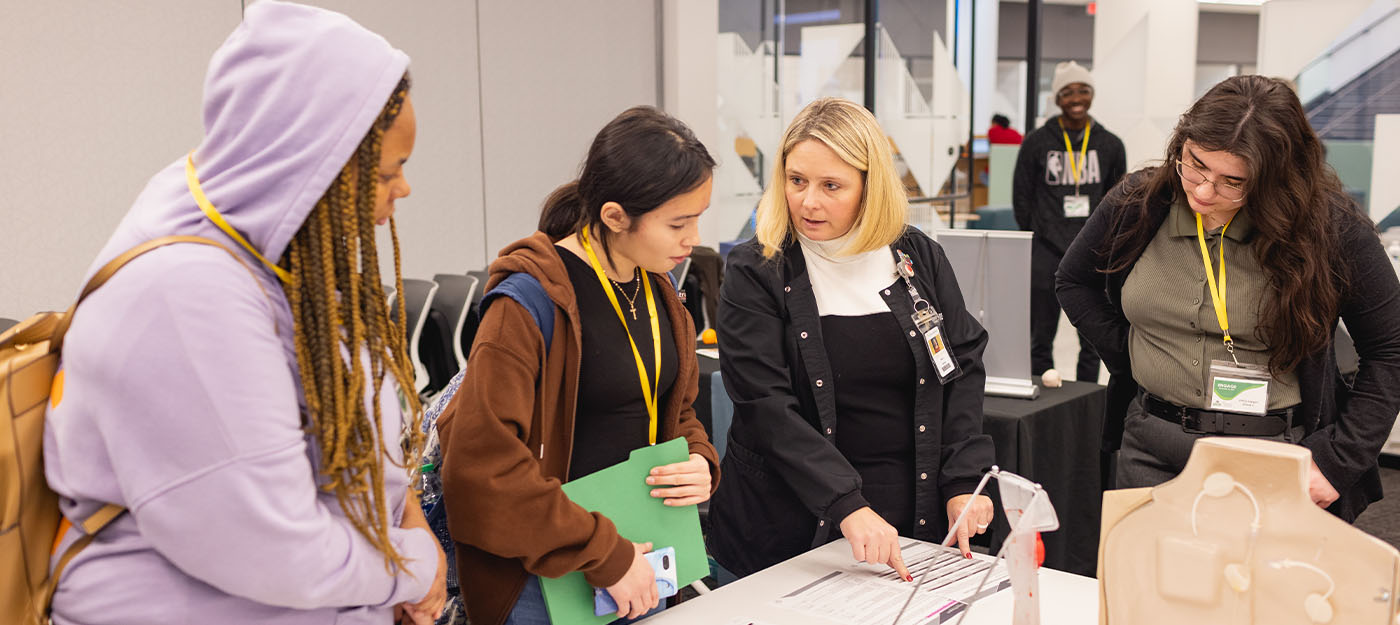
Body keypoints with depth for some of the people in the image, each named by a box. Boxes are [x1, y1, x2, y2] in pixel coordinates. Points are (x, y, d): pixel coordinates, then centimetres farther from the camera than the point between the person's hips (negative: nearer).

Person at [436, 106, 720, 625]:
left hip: (639, 554, 7)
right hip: (547, 576, -7)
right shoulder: (532, 300, -19)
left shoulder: (657, 290, 5)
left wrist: (700, 464, -5)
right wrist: (604, 556, -22)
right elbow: (480, 461, -24)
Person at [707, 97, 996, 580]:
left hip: (913, 518, 3)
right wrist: (848, 506, -27)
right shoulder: (754, 273, -10)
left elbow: (963, 371, 4)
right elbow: (766, 408, -18)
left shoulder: (921, 258, 1)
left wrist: (963, 484, -8)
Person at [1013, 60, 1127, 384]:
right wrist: (1037, 239, 2)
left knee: (1092, 342, 7)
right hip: (1047, 252, -2)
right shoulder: (1037, 142, 0)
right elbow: (1021, 197, 5)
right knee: (1041, 341, 2)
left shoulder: (1110, 145, 6)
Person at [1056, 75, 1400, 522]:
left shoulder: (1330, 228, -11)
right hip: (1151, 452, 3)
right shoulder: (1138, 204, -3)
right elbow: (1074, 282, 14)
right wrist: (1127, 355, 3)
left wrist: (1338, 461, -9)